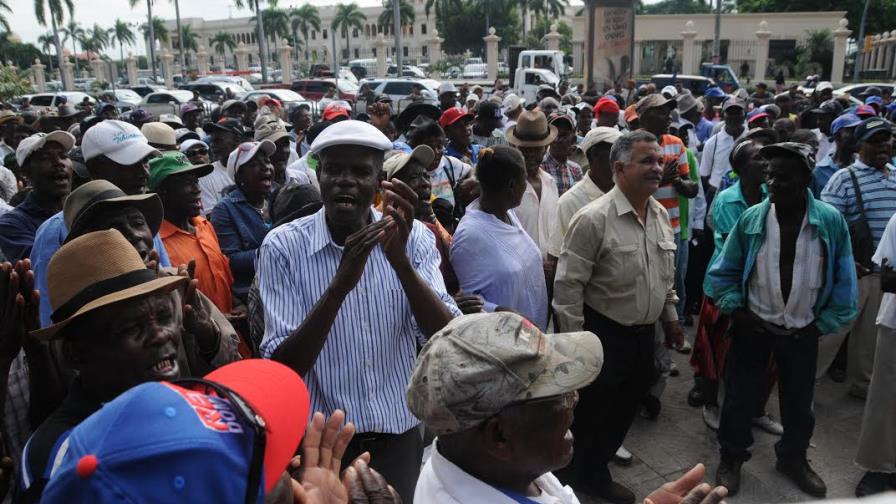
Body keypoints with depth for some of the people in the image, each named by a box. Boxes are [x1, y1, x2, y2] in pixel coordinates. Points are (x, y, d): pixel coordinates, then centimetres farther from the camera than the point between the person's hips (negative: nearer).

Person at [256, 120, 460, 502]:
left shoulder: (414, 237, -6)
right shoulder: (283, 246, -12)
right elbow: (281, 370, -18)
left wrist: (400, 259, -30)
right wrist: (341, 283, -31)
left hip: (400, 439, 2)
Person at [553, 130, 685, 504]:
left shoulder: (661, 214, 3)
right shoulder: (594, 218, -20)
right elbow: (568, 284, -18)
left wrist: (670, 316, 17)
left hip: (644, 333, 7)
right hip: (604, 333, -7)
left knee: (626, 406, 20)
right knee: (591, 410, 10)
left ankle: (595, 472, 42)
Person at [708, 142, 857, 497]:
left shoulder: (831, 221, -12)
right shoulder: (751, 218, -12)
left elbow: (844, 281, -2)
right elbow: (724, 272, -1)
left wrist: (825, 323, -3)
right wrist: (735, 310, -8)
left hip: (803, 333, 1)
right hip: (752, 328, -1)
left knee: (799, 401, 19)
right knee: (740, 396, 12)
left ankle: (793, 458, 44)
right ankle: (732, 457, 34)